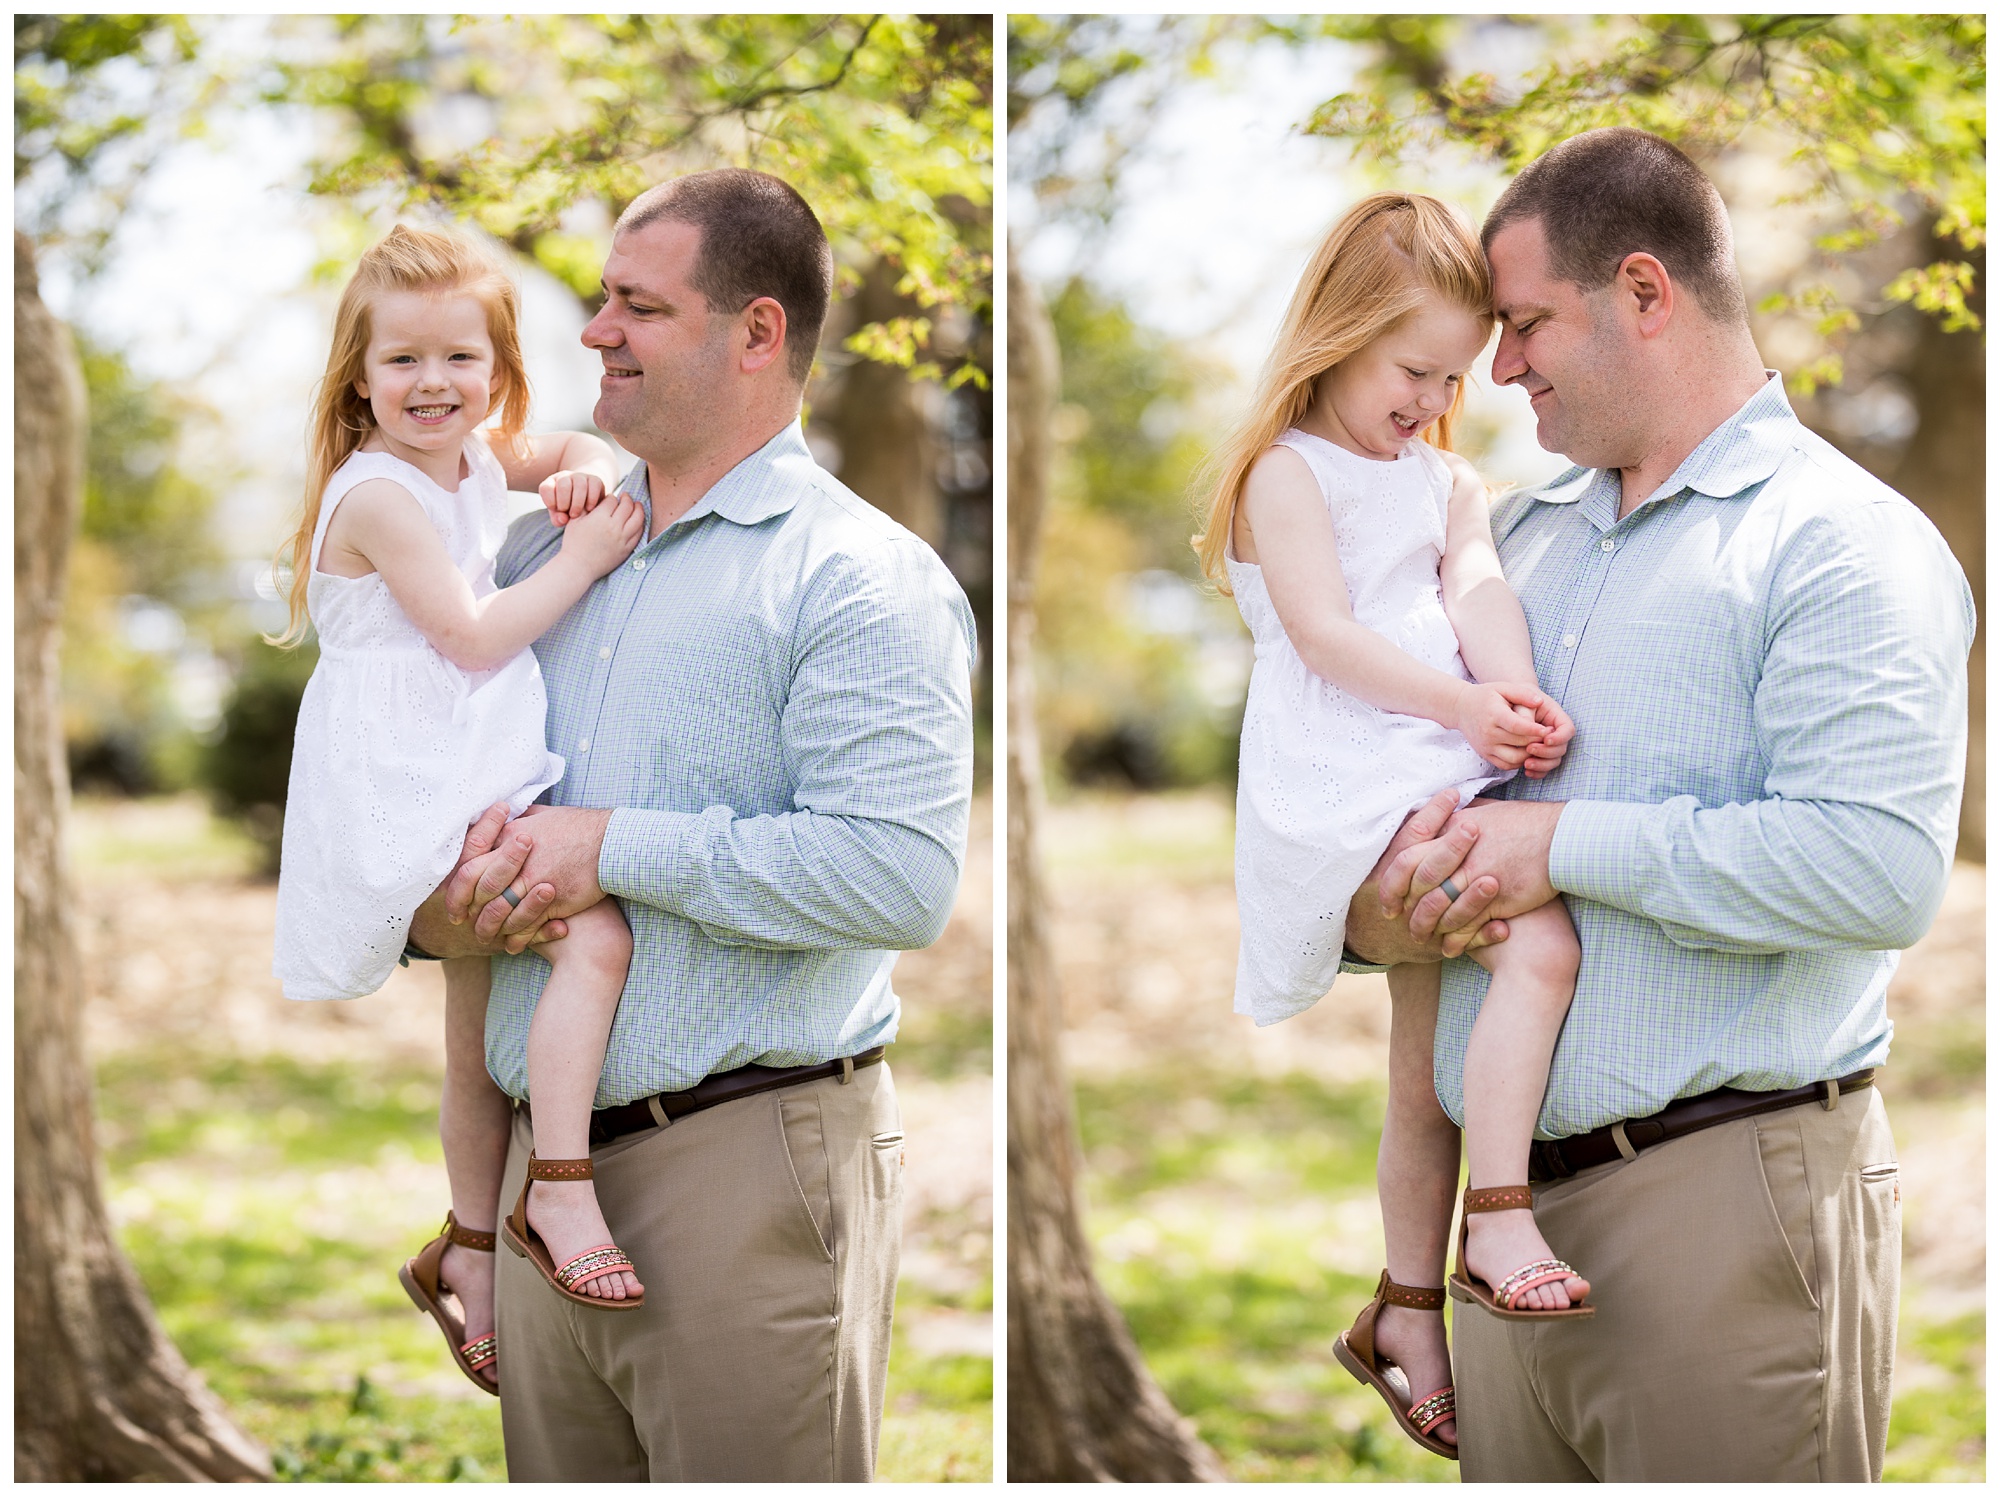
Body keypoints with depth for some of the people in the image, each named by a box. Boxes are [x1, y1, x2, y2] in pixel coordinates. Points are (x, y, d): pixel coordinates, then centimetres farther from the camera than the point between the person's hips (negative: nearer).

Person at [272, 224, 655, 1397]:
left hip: (471, 791, 10)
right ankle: (563, 1195, -22)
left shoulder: (474, 460, 12)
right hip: (412, 798, -10)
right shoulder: (378, 495, -14)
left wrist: (587, 470, 6)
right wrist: (584, 559, -15)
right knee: (596, 935, -26)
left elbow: (580, 449, 29)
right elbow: (475, 637, -17)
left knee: (481, 1045, 18)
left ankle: (470, 1254, 32)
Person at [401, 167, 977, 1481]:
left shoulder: (863, 577, -7)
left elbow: (899, 875, -19)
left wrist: (618, 848, -16)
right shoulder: (542, 548, 17)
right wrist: (436, 910, 2)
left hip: (749, 1161, -7)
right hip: (549, 1163, 7)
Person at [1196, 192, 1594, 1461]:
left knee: (1429, 1065, 12)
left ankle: (1410, 1313, 23)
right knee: (1542, 942, -27)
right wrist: (1465, 704, -19)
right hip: (1342, 784, -8)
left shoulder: (1448, 479, 23)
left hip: (1444, 780, 8)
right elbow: (1322, 632, -11)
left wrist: (1519, 702, -17)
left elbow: (1479, 592, 4)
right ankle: (1500, 1220, -25)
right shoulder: (1288, 473, 0)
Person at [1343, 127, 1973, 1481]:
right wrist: (1371, 907, 1)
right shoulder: (1525, 536, 19)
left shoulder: (1842, 541, -7)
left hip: (1723, 1200, -7)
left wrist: (1571, 844, -15)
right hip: (1514, 1194, 7)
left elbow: (1878, 867, -20)